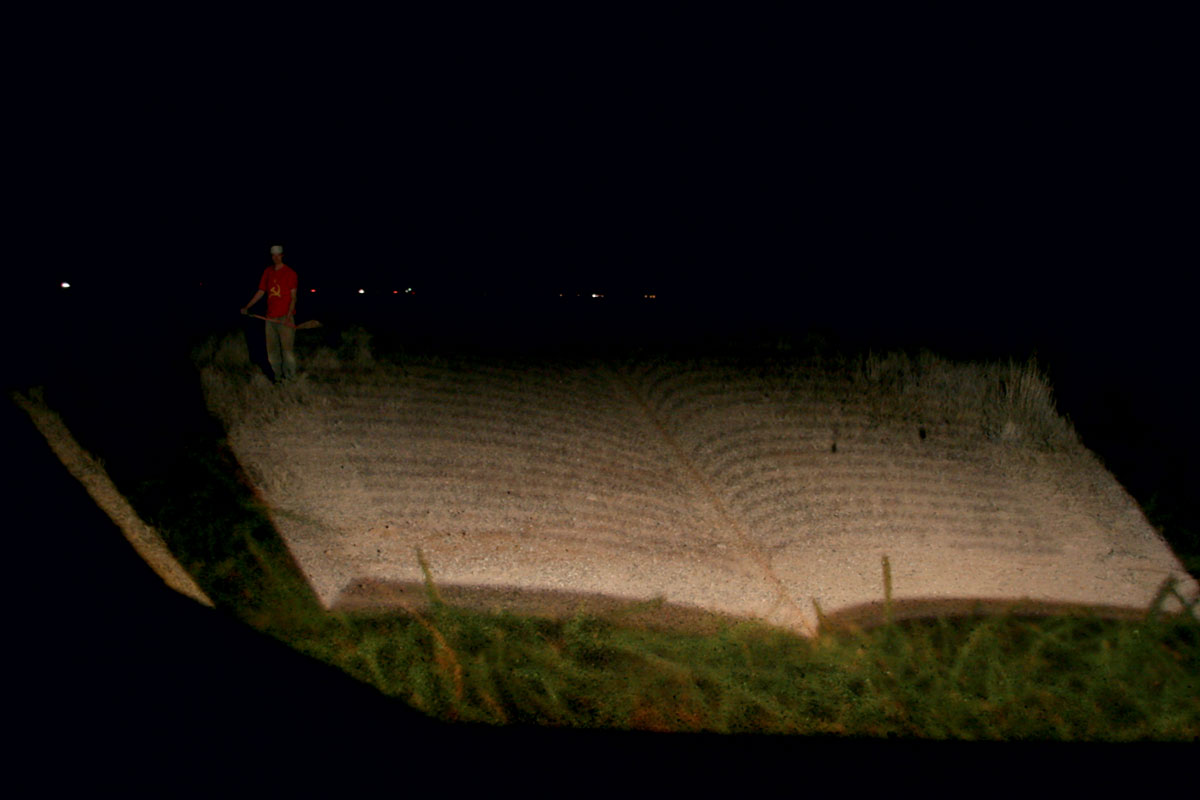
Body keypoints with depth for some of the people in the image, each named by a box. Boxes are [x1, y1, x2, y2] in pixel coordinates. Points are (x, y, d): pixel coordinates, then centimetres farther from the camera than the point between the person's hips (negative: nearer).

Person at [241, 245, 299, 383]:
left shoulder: (290, 273, -3)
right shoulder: (267, 272, 12)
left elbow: (293, 297, -6)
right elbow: (260, 292, 20)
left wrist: (288, 316, -16)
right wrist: (247, 307, 12)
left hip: (285, 318, -5)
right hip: (270, 318, 5)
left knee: (287, 348, -8)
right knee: (272, 350, 5)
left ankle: (290, 377, -1)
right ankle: (277, 377, 13)